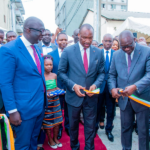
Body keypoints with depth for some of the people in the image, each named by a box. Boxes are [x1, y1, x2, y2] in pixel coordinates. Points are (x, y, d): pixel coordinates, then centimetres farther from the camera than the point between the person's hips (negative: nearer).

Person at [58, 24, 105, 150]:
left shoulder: (99, 52, -1)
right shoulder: (68, 51, -8)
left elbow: (101, 73, 5)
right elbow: (61, 72, -4)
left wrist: (96, 84, -14)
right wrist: (73, 85, -18)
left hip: (91, 96, 1)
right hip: (73, 95, -1)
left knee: (90, 126, 14)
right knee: (73, 125, 20)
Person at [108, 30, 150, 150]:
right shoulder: (116, 55, 3)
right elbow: (112, 75, 8)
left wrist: (135, 86, -33)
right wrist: (112, 88, -11)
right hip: (124, 98, 3)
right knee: (125, 127, 17)